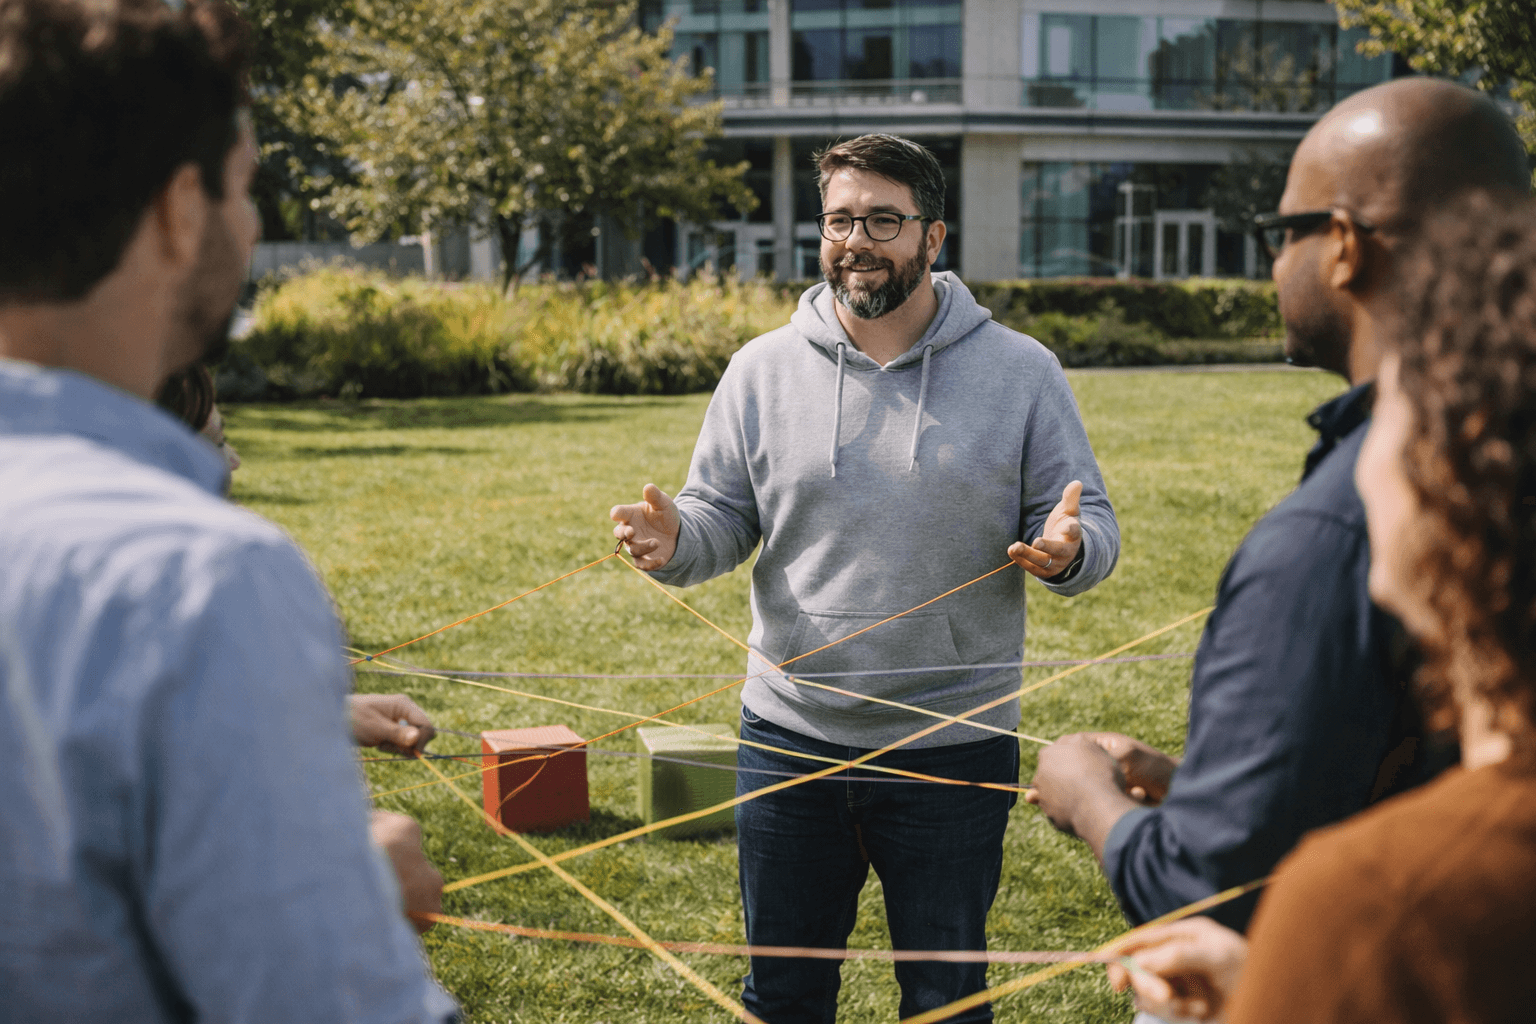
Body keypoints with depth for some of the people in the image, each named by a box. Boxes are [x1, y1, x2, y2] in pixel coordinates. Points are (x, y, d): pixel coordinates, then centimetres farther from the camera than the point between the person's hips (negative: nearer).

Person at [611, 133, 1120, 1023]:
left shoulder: (1021, 372, -3)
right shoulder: (762, 370, 1)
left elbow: (1095, 528, -1)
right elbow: (723, 518, 6)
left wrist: (1066, 551, -24)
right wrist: (674, 542, -16)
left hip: (955, 749, -1)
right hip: (790, 739, 2)